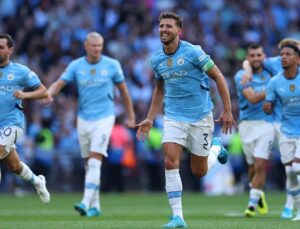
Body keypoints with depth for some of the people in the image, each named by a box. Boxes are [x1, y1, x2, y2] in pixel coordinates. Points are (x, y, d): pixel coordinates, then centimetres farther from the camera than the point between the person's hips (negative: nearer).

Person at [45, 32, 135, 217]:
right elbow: (59, 84, -4)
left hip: (104, 118, -3)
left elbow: (123, 90, 7)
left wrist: (131, 116, 10)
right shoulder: (76, 66, 2)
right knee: (89, 163, 8)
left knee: (95, 162, -16)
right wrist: (49, 94, -26)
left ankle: (86, 203, -24)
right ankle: (95, 206, 18)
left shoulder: (112, 65, -2)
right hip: (84, 118, 3)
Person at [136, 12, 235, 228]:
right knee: (170, 162, -17)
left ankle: (216, 147, 40)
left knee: (199, 171, 6)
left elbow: (218, 77, -8)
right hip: (174, 116, 3)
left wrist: (227, 111, -11)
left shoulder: (193, 52, -14)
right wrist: (150, 119, 15)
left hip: (200, 116, -3)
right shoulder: (157, 59, 2)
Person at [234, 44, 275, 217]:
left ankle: (252, 204, -9)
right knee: (253, 166, 8)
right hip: (247, 123, -1)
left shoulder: (269, 73, 10)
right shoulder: (242, 76, -2)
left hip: (267, 123, 1)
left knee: (260, 165, -12)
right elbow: (252, 98, -13)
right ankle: (258, 194, 36)